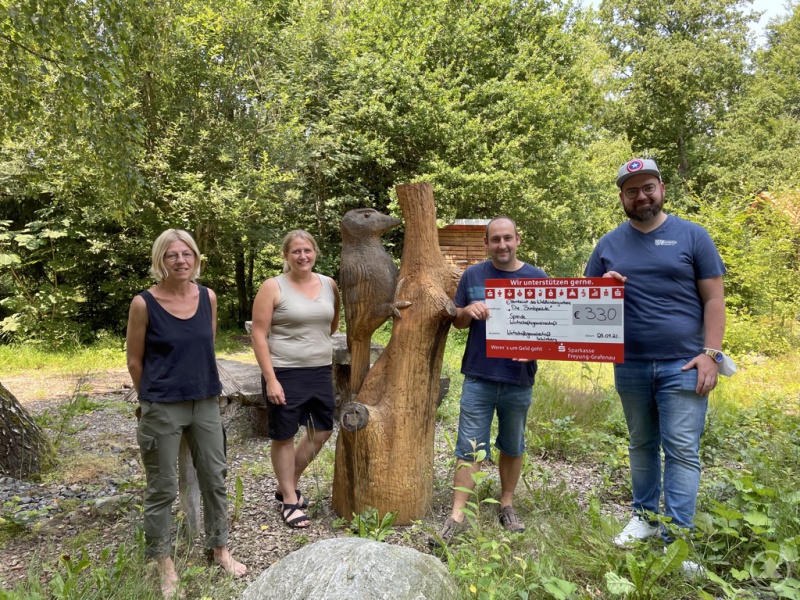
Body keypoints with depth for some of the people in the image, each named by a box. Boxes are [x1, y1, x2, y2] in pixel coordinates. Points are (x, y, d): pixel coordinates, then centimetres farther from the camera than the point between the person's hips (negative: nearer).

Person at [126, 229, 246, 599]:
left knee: (214, 477, 14)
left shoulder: (208, 297, -1)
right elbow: (135, 361, -2)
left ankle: (220, 549, 34)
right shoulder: (144, 304, -12)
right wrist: (154, 398, 7)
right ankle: (164, 562, 29)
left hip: (206, 402, 4)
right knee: (162, 488, 8)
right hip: (162, 408, -4)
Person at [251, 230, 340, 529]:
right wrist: (271, 379, -16)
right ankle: (289, 500, 26)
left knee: (321, 431, 13)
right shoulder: (273, 287, -9)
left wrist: (317, 343, 11)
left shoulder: (329, 285, 4)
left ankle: (286, 487, 34)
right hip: (284, 375, -5)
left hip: (321, 372, 6)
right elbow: (259, 335, -11)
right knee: (284, 436, 7)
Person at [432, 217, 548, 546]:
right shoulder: (472, 275, 3)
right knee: (469, 447, 2)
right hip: (478, 377, 0)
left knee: (512, 447, 16)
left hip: (518, 378, 1)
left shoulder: (537, 278, 1)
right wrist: (468, 311, -13)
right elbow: (457, 321, 10)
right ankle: (457, 515, 10)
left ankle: (507, 504, 34)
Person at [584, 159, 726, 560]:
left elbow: (714, 299, -1)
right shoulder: (609, 244, 8)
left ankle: (677, 538, 6)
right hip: (630, 366, 3)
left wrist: (710, 353, -11)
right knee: (641, 445, 15)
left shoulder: (692, 236, 1)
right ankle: (645, 515, 29)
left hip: (683, 364, -3)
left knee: (681, 450, -2)